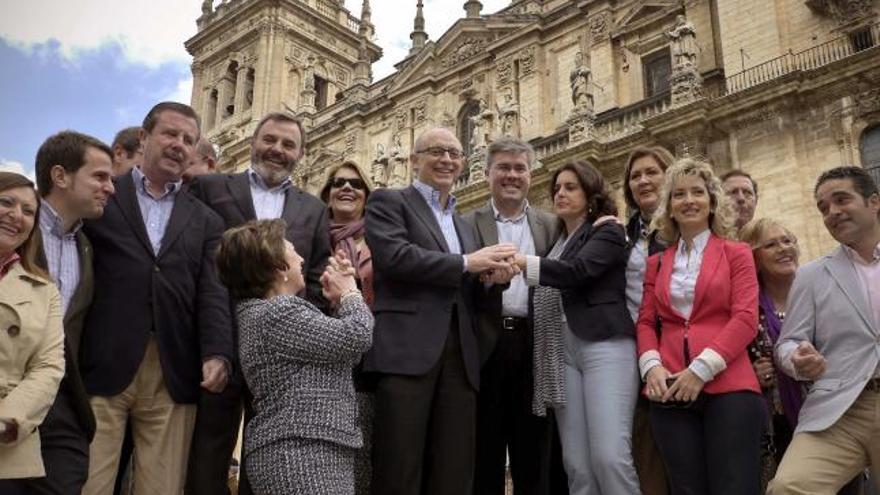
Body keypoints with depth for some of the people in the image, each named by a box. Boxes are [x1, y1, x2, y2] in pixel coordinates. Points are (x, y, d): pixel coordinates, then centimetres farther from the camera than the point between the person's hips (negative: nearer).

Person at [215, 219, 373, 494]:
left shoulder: (266, 312, 20)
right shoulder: (277, 314, -14)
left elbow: (343, 352, 20)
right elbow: (357, 336, -17)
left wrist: (337, 301, 9)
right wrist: (349, 293, 2)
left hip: (309, 451, 10)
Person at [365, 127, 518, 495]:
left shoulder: (464, 224, 26)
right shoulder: (388, 201, 7)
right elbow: (394, 257, -11)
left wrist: (494, 274, 1)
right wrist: (466, 263, -7)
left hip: (459, 356, 6)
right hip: (406, 348, -6)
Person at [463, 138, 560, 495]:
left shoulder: (551, 226, 13)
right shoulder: (468, 224, 7)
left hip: (534, 344, 2)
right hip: (487, 344, -1)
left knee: (533, 452, 8)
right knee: (484, 451, 7)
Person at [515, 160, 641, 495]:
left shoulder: (607, 232, 4)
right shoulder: (556, 240, 24)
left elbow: (577, 270, -14)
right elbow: (555, 281, 16)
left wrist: (523, 262, -22)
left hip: (604, 345, -6)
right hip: (562, 352, 6)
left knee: (609, 455, -15)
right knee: (576, 463, 1)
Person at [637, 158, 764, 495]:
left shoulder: (736, 254, 8)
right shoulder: (657, 263, 17)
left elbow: (745, 319, -3)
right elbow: (645, 321, 13)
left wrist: (700, 370, -13)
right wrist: (651, 366, -7)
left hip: (728, 388, -3)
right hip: (670, 391, 3)